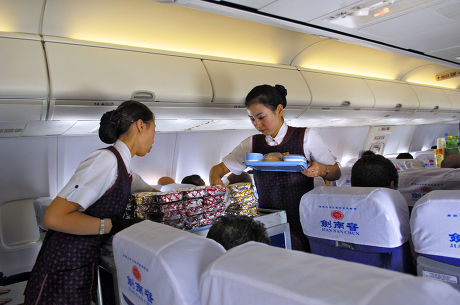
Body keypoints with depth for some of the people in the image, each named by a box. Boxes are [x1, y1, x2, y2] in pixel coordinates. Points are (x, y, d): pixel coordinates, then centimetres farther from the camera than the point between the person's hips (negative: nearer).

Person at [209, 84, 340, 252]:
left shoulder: (306, 137, 1)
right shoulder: (252, 144, 8)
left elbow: (336, 173, 6)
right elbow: (218, 168, 11)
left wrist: (321, 170, -17)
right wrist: (216, 181, -11)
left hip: (303, 224, -1)